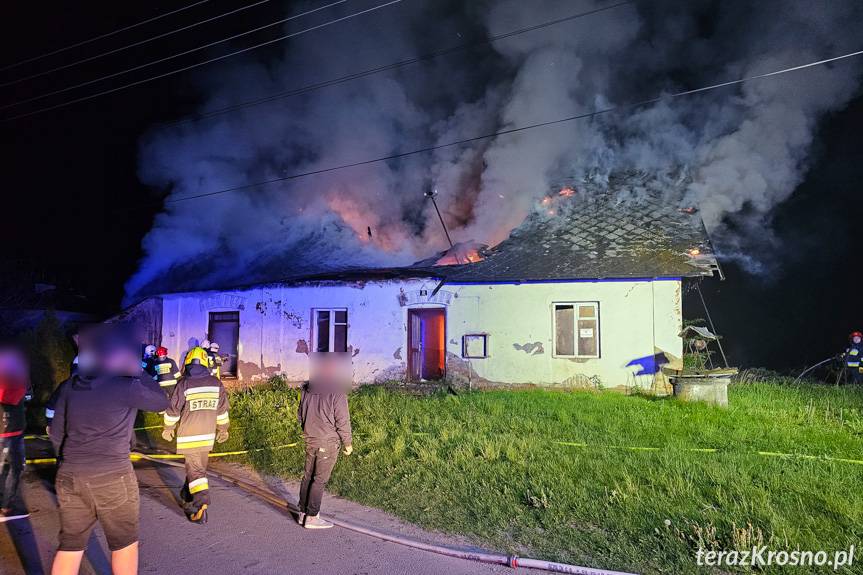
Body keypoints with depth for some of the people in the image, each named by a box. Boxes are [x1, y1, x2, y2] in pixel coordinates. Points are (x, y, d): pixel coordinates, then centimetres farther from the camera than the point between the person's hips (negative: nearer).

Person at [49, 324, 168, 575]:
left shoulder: (71, 386, 4)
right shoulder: (125, 386, -14)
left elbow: (56, 433, 11)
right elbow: (161, 402, 0)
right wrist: (138, 373, 5)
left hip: (68, 478, 6)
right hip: (112, 479, -5)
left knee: (70, 544, 17)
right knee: (124, 543, 14)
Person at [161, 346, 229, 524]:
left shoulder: (183, 384, -13)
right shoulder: (216, 384, -2)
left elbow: (173, 410, -7)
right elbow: (222, 410, 6)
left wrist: (168, 429, 10)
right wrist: (223, 429, 19)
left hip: (189, 436, -4)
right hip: (208, 435, 4)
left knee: (195, 470, -2)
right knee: (198, 466, 20)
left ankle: (201, 505, -12)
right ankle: (188, 496, 35)